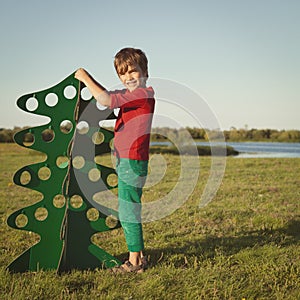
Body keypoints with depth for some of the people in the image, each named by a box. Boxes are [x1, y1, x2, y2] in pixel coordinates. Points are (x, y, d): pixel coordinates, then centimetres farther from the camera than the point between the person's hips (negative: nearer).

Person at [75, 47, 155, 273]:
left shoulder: (145, 93, -14)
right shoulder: (131, 95, 16)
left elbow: (107, 100, -21)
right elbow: (108, 96, 29)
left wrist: (85, 78, -9)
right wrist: (89, 79, 15)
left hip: (132, 161, -10)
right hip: (127, 161, 10)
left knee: (127, 212, -4)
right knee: (130, 211, 15)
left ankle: (134, 261, 5)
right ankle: (139, 257, 25)